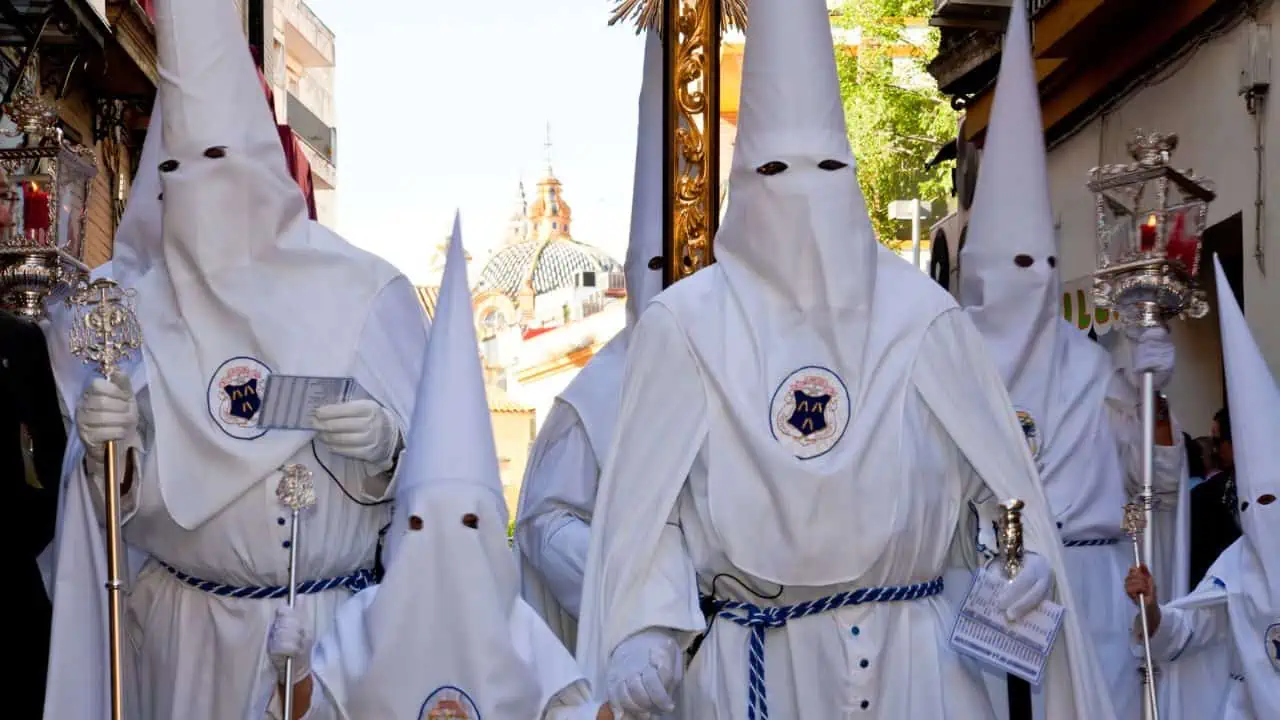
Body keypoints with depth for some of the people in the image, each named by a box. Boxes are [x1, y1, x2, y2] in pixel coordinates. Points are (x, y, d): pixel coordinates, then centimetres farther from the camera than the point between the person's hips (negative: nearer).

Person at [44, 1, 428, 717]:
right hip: (186, 633, 2)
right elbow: (125, 496, 3)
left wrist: (385, 446, -23)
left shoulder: (366, 293, -6)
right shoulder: (141, 307, 0)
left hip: (336, 630, -2)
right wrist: (106, 450, -17)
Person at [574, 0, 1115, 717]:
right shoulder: (688, 322, -2)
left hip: (916, 656, 2)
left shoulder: (920, 312, 4)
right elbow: (647, 497, -4)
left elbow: (993, 460, 5)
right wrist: (644, 630, -16)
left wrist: (1028, 551, -13)